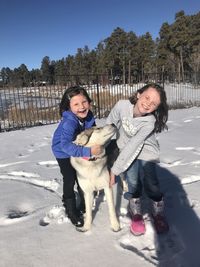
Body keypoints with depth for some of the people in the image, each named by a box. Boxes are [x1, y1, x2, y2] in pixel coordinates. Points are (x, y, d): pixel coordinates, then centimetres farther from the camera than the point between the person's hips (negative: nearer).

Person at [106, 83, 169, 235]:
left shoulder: (149, 122, -31)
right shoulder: (122, 105, -25)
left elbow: (132, 146, -31)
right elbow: (109, 126, -10)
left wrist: (115, 170, -28)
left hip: (146, 152, -2)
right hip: (126, 150, 2)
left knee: (150, 184, -8)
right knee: (133, 183, -7)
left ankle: (158, 213, 24)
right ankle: (136, 213, 23)